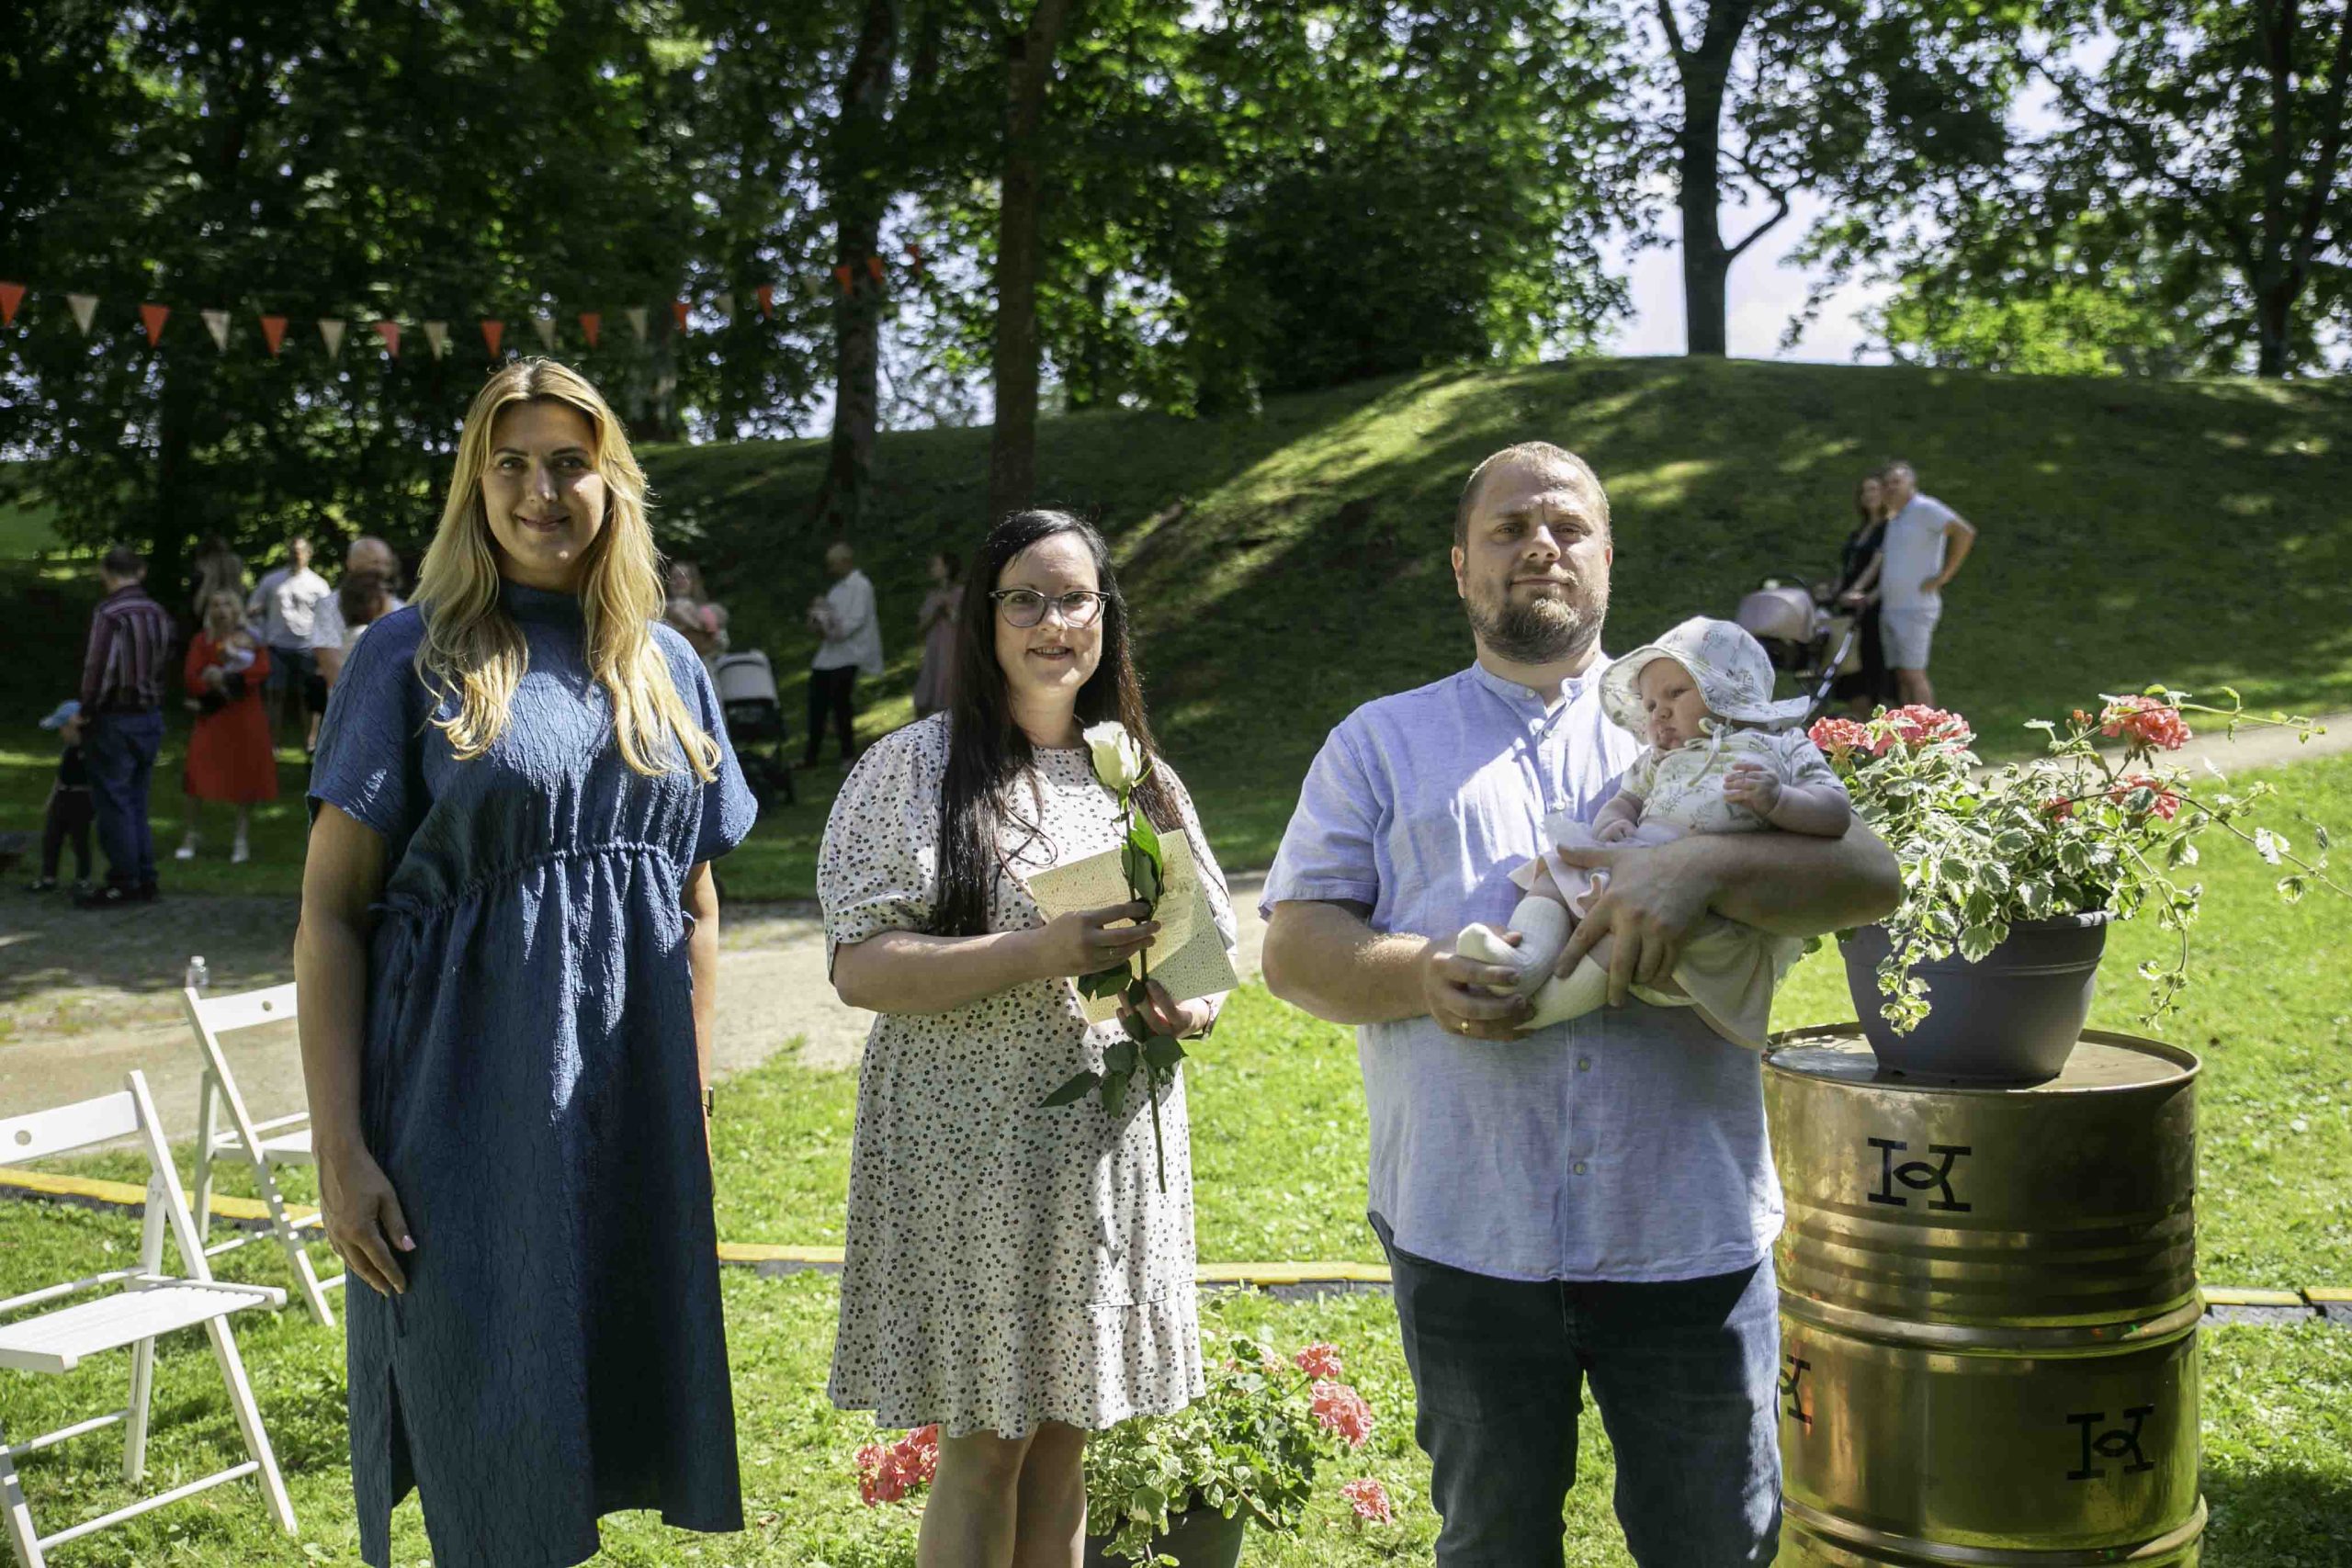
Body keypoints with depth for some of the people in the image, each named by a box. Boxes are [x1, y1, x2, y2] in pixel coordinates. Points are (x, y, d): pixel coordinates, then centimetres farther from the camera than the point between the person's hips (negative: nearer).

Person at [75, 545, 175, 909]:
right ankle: (144, 879, 18)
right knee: (136, 801, 15)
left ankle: (123, 884, 6)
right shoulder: (157, 613, 6)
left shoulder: (110, 614, -17)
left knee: (114, 802, 1)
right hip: (151, 716, 7)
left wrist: (86, 712, -7)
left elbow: (98, 670, -19)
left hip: (115, 719, -7)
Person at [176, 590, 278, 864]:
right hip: (212, 718, 0)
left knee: (245, 775, 1)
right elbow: (191, 677, -2)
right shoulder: (202, 641, 6)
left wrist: (225, 679, -17)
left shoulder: (251, 641, 5)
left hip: (245, 718, 0)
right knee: (198, 773, -5)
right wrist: (215, 688, -16)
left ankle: (242, 839, 9)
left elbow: (262, 670, -11)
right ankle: (190, 837, 5)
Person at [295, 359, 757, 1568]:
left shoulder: (667, 666, 10)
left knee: (596, 1418, 11)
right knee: (486, 1447, 1)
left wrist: (693, 1104, 9)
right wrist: (340, 1151, -11)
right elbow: (330, 911, -5)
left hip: (627, 1110, 4)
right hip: (465, 1100, -4)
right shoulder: (415, 653, -2)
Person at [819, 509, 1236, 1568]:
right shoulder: (915, 766, -5)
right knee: (982, 1448, 3)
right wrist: (1038, 954, -23)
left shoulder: (1143, 781, 9)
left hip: (1111, 1153, 4)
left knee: (1063, 1441, 12)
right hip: (970, 1152, -4)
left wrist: (1187, 1011, -8)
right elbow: (857, 967, -13)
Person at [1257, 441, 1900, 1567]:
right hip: (1467, 1235, 0)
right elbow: (1293, 947, 4)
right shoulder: (1382, 742, 12)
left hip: (1690, 1228, 0)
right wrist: (1418, 975, -17)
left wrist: (1707, 866, -20)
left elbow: (1869, 875, 0)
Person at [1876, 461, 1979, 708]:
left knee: (1913, 674, -12)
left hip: (1915, 608, -9)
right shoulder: (1893, 519, 19)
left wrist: (1944, 575, -18)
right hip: (1890, 608, 9)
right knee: (1901, 676, 7)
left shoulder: (1924, 509, -8)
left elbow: (1965, 532, -19)